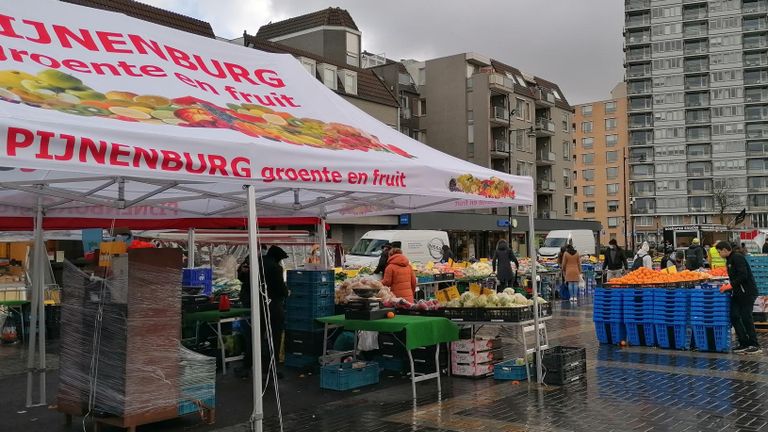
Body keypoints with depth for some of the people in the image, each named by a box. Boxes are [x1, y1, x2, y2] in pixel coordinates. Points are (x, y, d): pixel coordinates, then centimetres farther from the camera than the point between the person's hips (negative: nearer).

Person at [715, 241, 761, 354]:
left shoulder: (737, 257, -14)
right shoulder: (729, 260, 16)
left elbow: (743, 275, -23)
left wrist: (731, 285, -20)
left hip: (747, 292, -9)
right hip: (737, 293, 9)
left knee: (746, 318, -6)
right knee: (734, 316, 4)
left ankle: (755, 345, 2)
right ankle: (744, 343, 9)